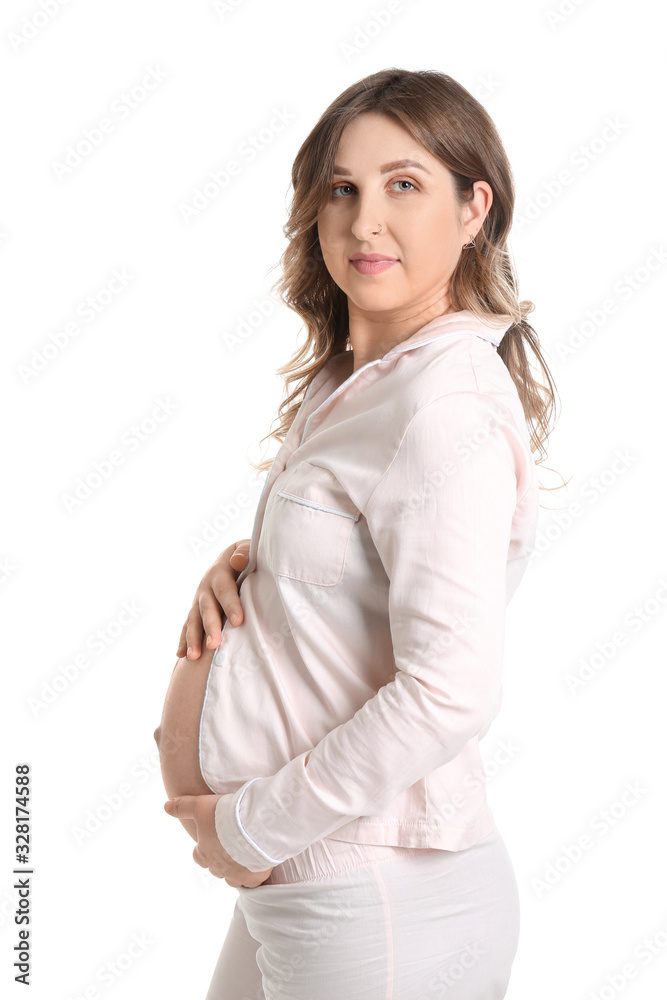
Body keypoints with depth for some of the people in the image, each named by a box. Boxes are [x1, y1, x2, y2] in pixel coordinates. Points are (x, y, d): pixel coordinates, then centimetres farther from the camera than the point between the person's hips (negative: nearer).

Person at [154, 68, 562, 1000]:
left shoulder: (449, 406, -22)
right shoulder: (352, 382, 7)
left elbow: (449, 693, -27)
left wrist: (253, 826, -17)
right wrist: (244, 568, 0)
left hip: (383, 906, -8)